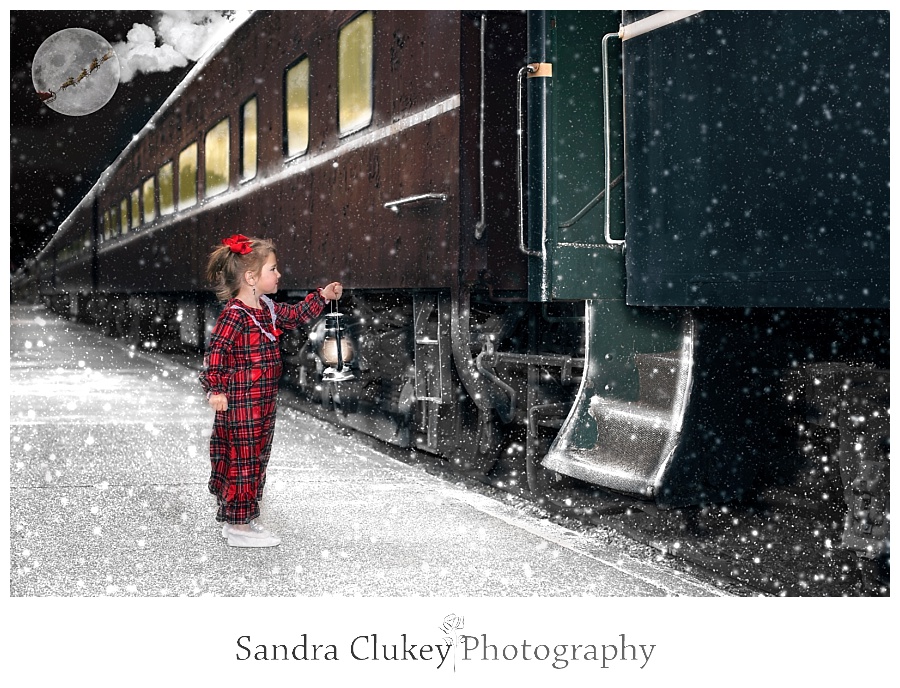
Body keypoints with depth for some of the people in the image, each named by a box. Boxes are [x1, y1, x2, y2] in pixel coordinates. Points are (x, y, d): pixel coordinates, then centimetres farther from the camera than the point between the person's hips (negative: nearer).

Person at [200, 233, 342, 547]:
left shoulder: (267, 309, 10)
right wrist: (215, 390, -29)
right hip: (240, 405, -10)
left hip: (263, 404, 10)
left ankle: (242, 519, 27)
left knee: (256, 461, 16)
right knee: (243, 462, -1)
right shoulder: (234, 315, -19)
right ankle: (239, 526, 8)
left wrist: (322, 297, 21)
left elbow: (295, 315, 27)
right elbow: (215, 352, -24)